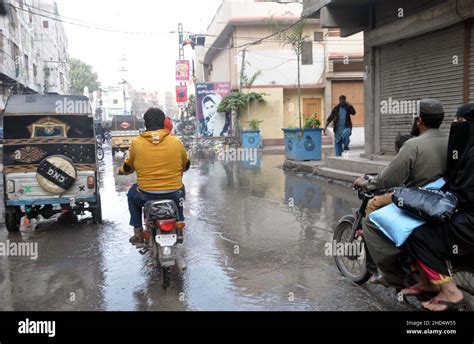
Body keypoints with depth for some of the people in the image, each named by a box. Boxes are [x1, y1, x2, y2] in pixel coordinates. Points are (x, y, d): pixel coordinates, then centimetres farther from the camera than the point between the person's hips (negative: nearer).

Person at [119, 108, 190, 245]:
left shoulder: (136, 142, -6)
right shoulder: (176, 141, -5)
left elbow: (128, 168, 8)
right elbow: (186, 165, 11)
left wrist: (122, 170, 32)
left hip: (146, 195, -1)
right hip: (173, 195, 1)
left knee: (132, 193, 33)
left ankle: (138, 232, 28)